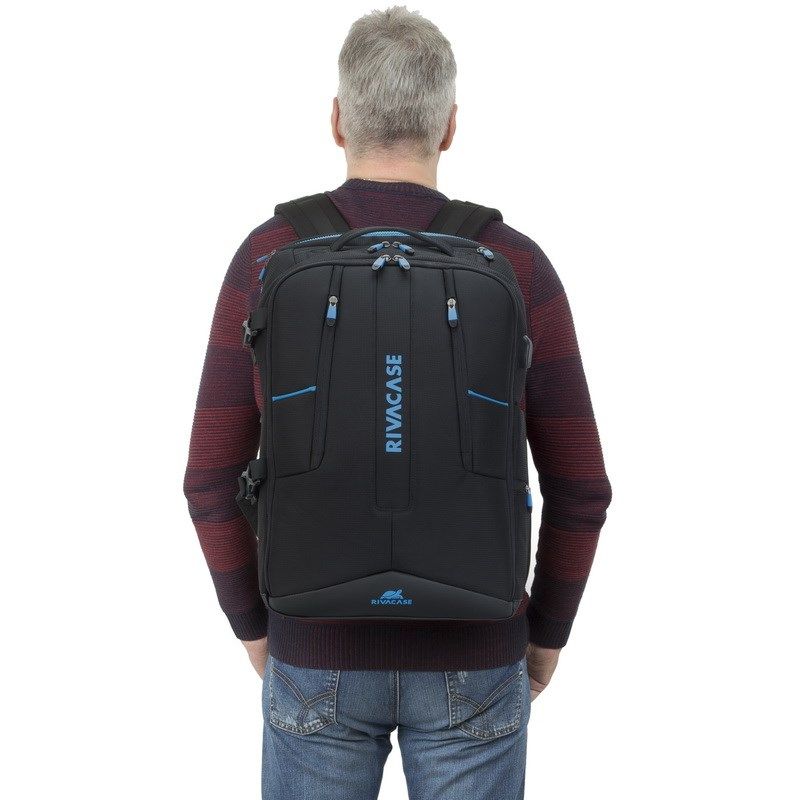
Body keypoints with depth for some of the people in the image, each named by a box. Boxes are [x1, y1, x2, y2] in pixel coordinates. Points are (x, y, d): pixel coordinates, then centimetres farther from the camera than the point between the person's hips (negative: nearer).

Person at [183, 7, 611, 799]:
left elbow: (213, 479, -7)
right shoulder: (518, 266, -10)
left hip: (321, 650, 1)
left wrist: (252, 622, 10)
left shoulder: (267, 257, -9)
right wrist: (547, 631, 11)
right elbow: (578, 487, -7)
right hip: (467, 657, 0)